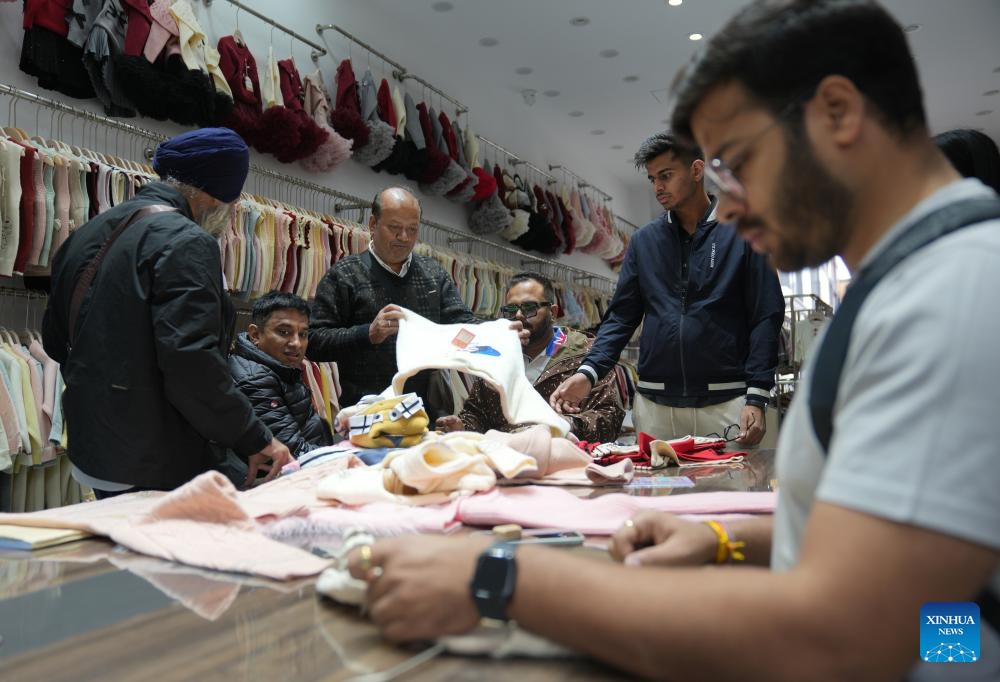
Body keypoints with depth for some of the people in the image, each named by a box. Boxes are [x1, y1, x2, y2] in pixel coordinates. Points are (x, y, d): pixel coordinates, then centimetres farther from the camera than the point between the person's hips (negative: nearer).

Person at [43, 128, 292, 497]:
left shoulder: (85, 235, 10)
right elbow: (191, 363, -27)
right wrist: (255, 440, -19)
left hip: (91, 456, 9)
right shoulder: (186, 242, -17)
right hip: (162, 470, -9)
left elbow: (55, 339, 20)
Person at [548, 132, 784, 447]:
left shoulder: (742, 232, 2)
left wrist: (756, 399, -11)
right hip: (655, 405, 3)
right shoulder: (644, 241, 12)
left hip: (725, 403, -2)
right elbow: (621, 315, 9)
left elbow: (766, 317, -2)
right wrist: (587, 372, -7)